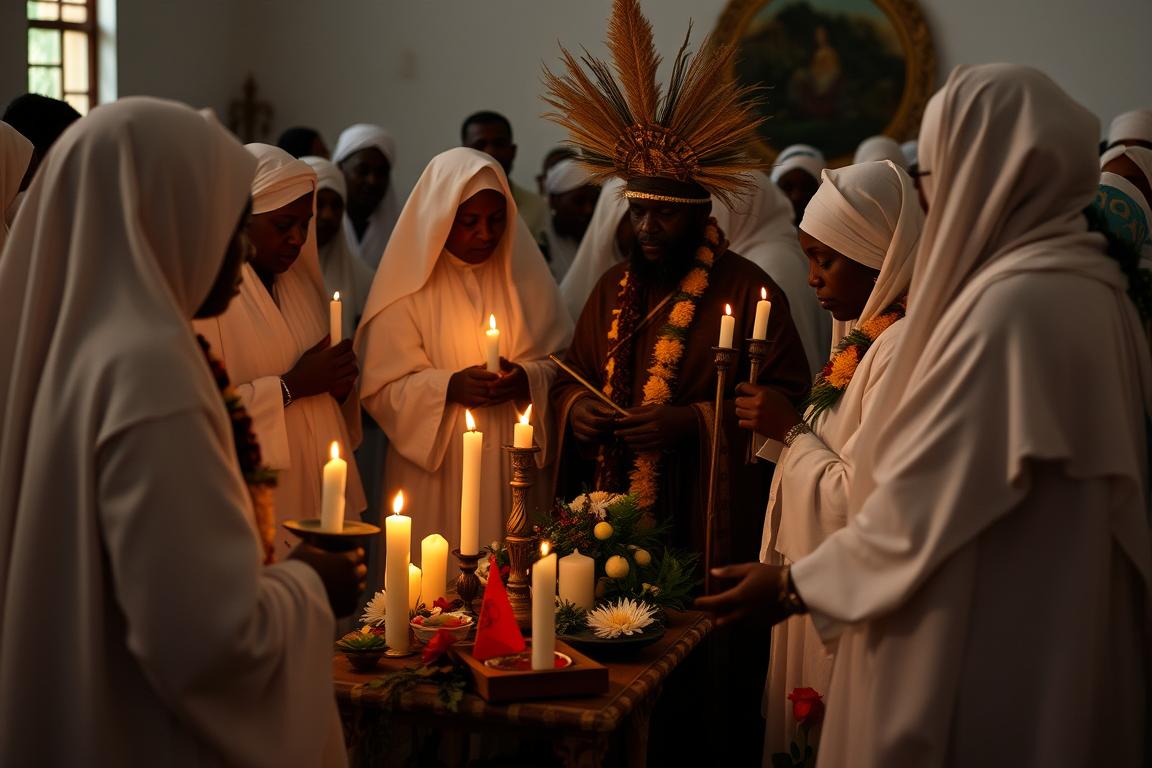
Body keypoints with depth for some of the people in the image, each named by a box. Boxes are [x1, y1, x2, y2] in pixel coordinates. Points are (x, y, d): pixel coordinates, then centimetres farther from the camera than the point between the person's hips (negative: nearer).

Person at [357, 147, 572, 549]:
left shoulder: (523, 274, 5)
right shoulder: (410, 284, -4)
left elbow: (560, 362, 5)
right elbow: (382, 387, -6)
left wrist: (527, 379, -15)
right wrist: (447, 387, -21)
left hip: (514, 467, 3)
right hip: (436, 474, -2)